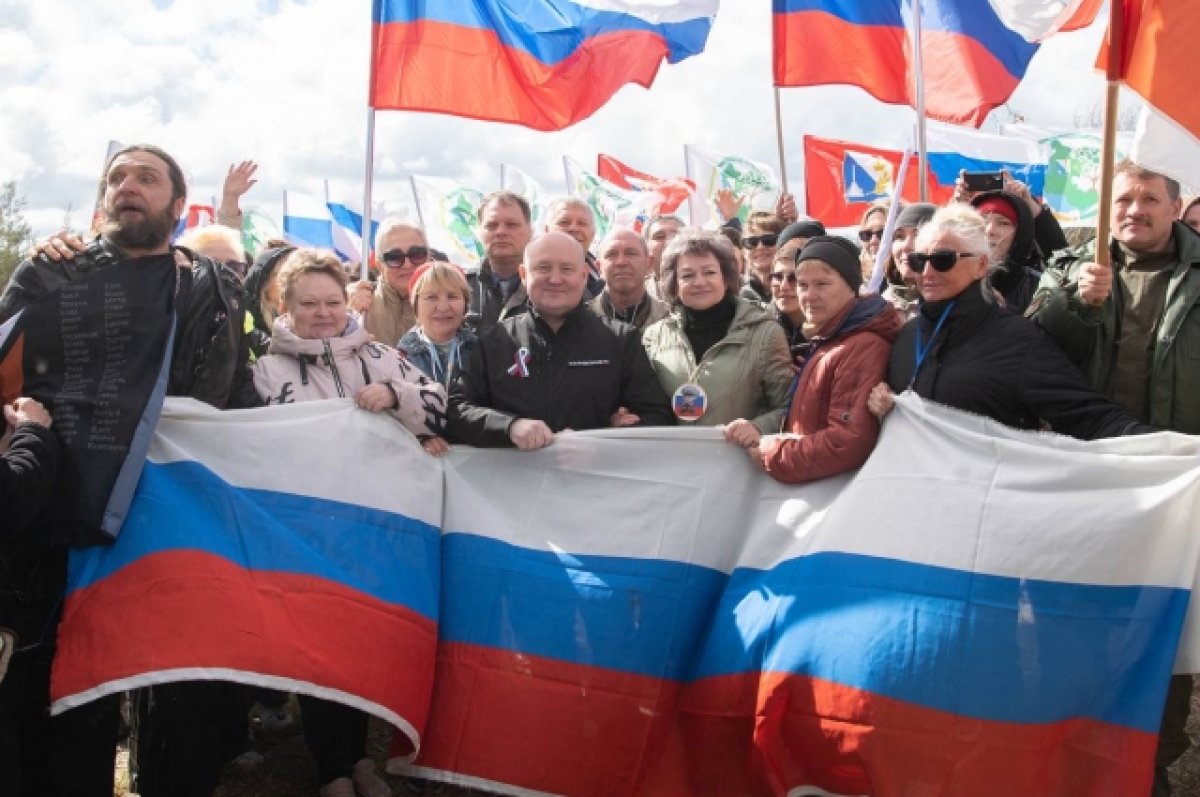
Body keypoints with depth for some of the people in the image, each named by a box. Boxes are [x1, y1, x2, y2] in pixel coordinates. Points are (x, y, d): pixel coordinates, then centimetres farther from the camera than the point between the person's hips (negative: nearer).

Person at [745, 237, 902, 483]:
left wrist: (769, 455, -17)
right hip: (810, 486, 9)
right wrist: (765, 443, 1)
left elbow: (850, 443, -26)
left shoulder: (863, 347, -19)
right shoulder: (828, 339, 12)